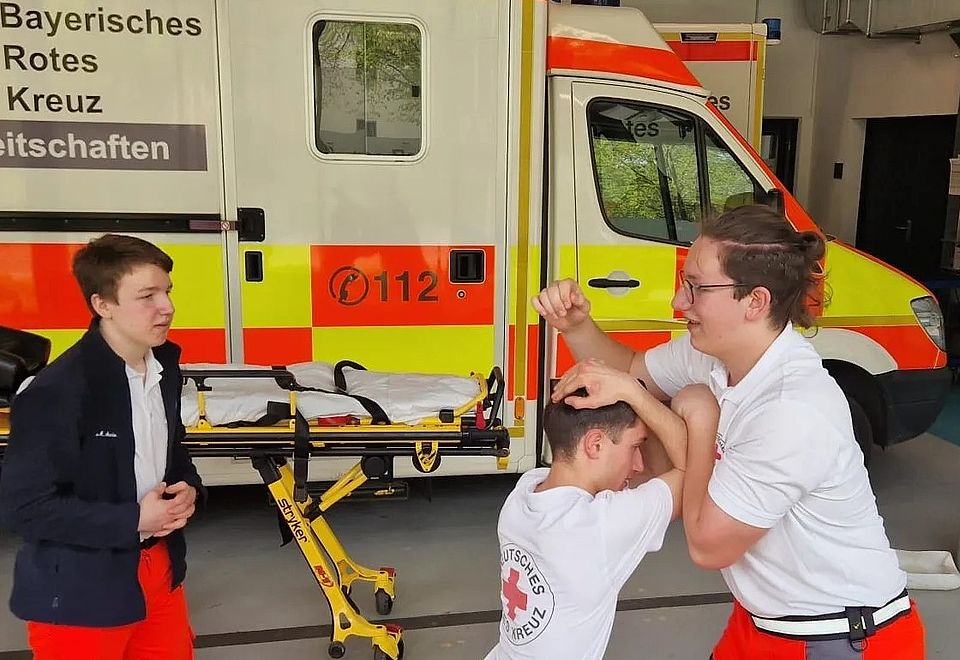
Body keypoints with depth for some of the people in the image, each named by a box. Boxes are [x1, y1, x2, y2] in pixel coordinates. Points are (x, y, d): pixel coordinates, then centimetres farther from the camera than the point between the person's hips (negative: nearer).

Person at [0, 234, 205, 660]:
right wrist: (133, 520, -22)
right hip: (78, 592, -7)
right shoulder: (57, 391, -23)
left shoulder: (164, 366, -1)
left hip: (157, 567, 7)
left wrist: (188, 488, -6)